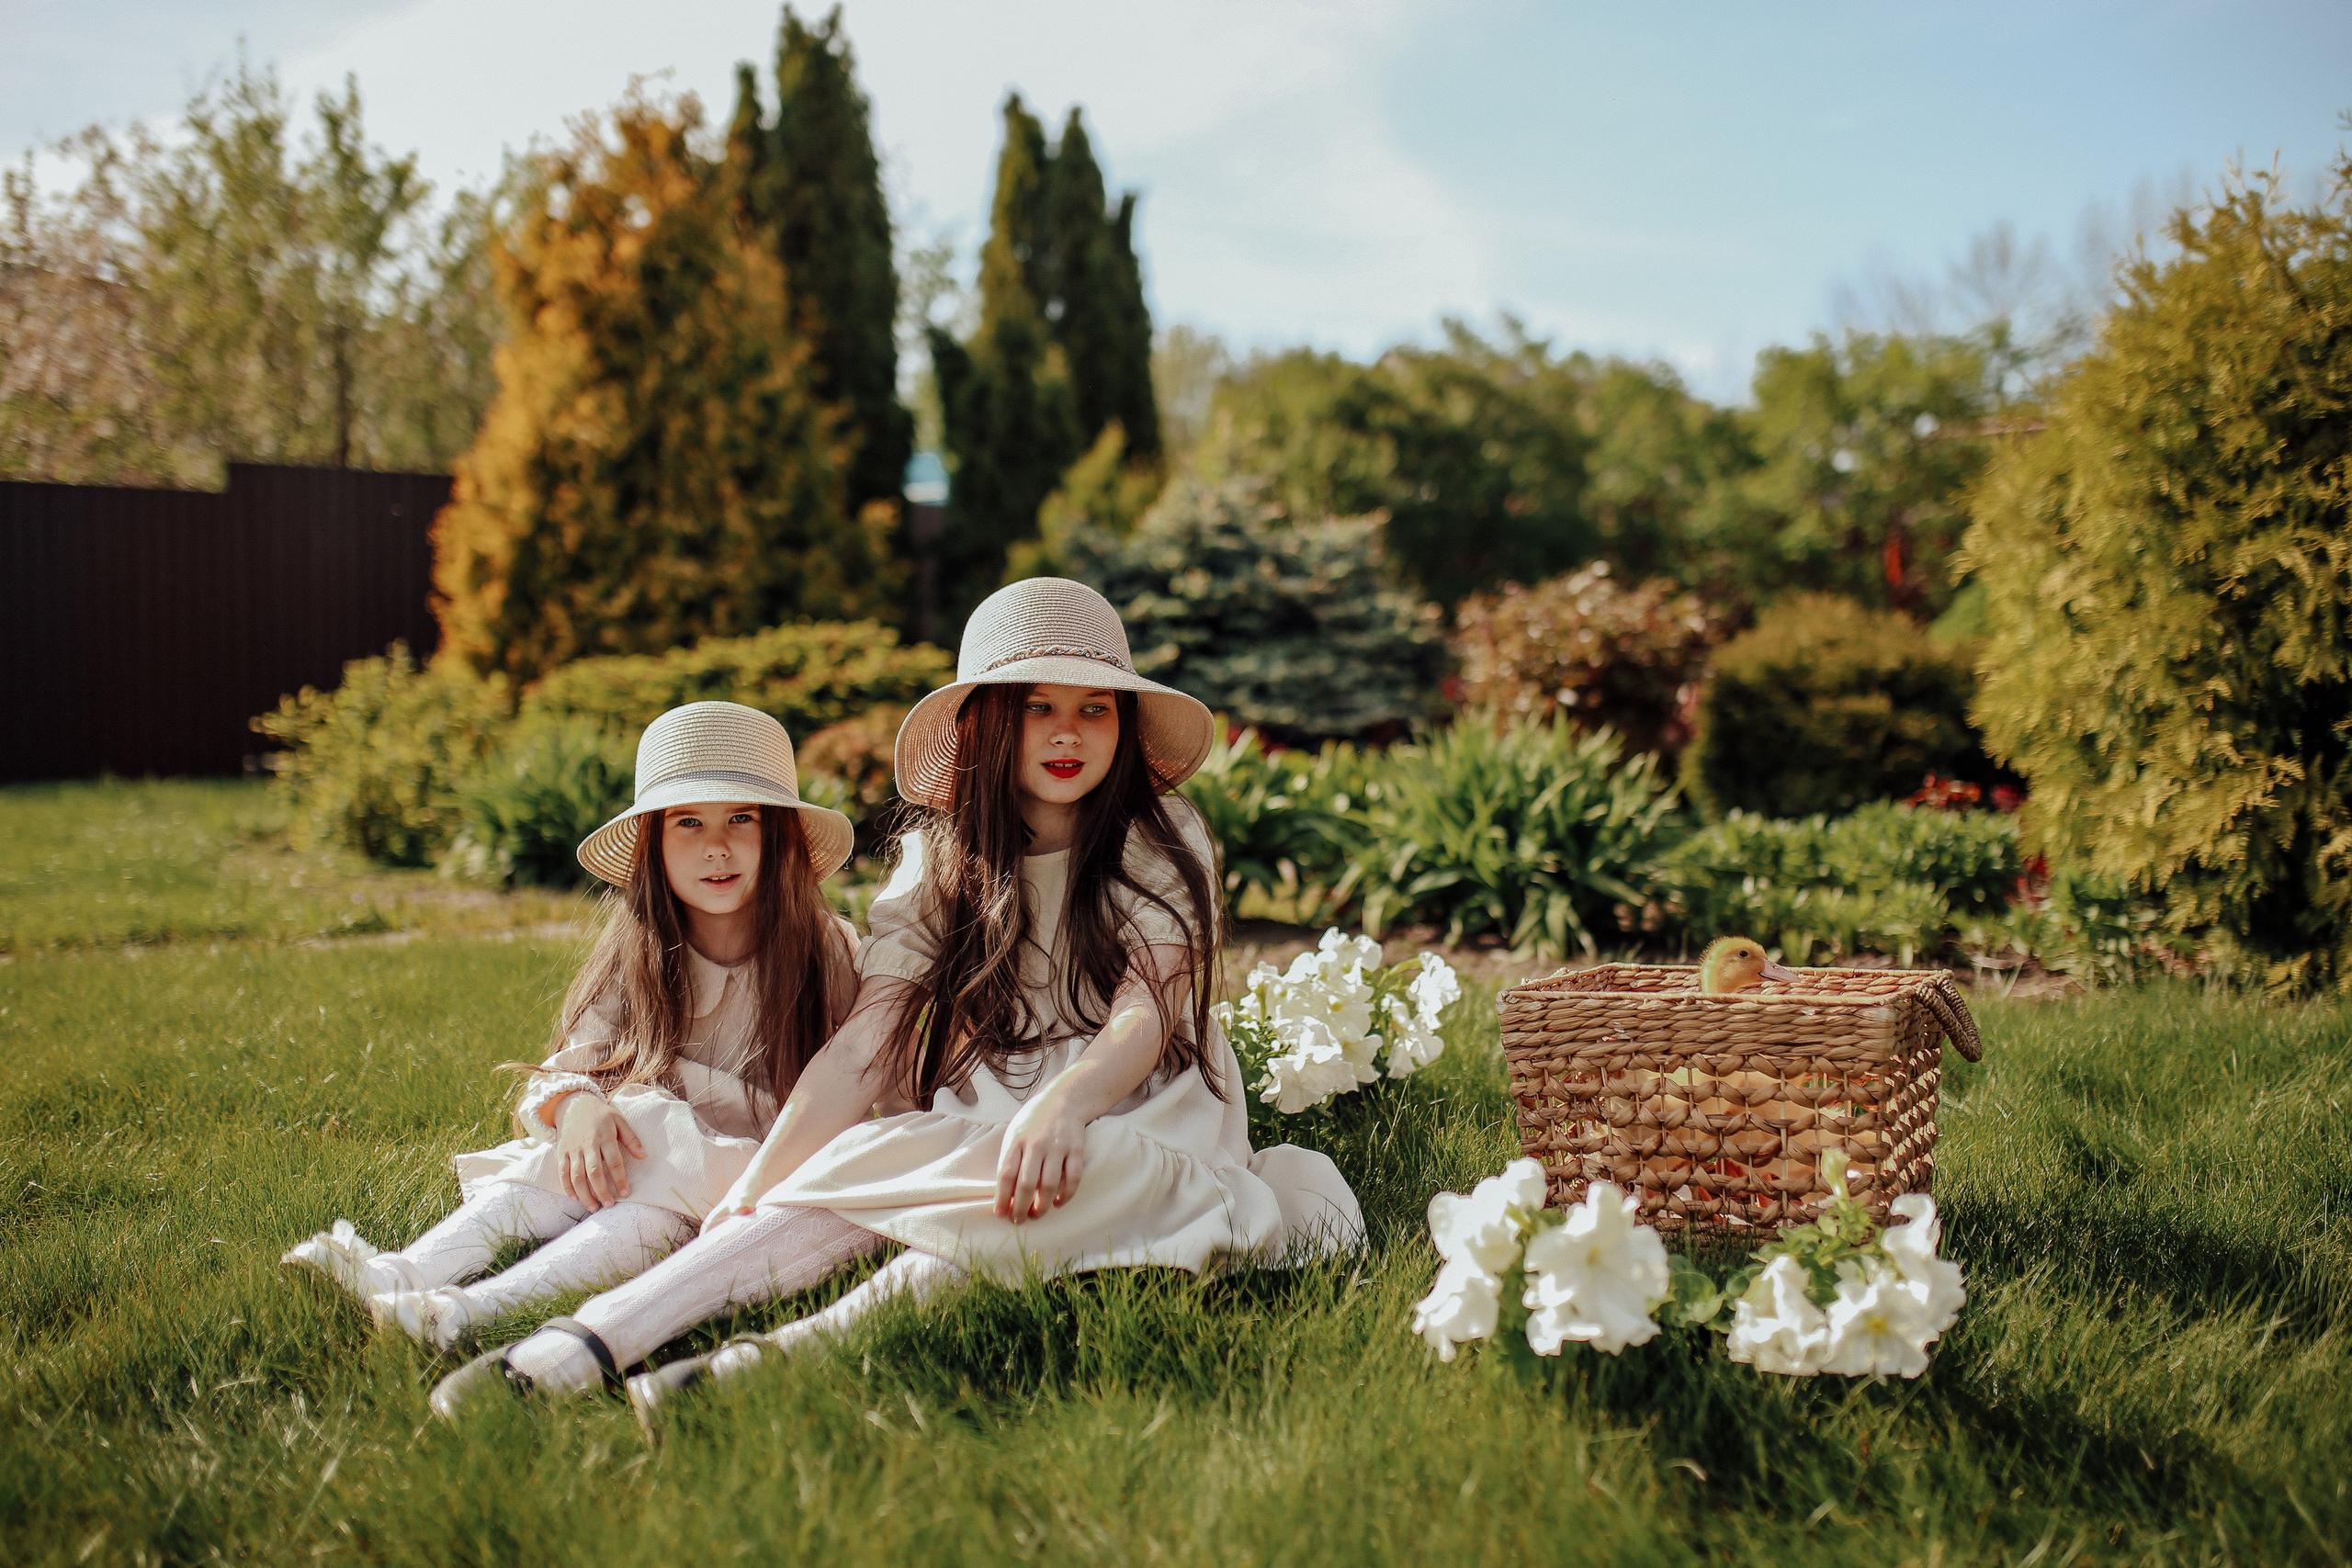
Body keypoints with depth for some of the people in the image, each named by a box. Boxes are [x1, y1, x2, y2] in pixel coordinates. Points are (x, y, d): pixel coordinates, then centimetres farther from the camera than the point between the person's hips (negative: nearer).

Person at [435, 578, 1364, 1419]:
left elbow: (1145, 1020, -15)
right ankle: (596, 1337, -45)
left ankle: (803, 1345, -49)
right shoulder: (941, 860, 5)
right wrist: (758, 1185, -21)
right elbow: (862, 1049, -5)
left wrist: (1060, 1108, -38)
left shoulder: (1164, 844, -1)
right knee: (876, 1158, -31)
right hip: (974, 1133, 2)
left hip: (1137, 1133, -2)